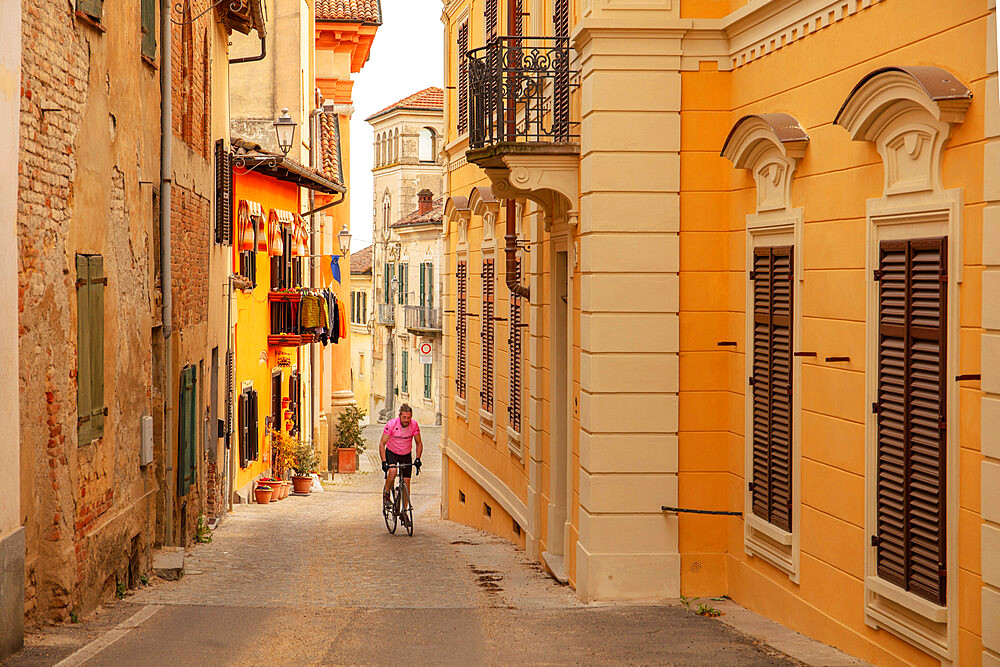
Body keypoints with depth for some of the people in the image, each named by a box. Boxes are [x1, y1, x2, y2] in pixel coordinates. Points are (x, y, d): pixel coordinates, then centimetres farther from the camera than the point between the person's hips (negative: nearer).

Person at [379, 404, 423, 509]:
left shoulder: (414, 425, -18)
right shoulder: (392, 424, -25)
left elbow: (419, 443, -4)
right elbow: (382, 443, -21)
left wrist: (417, 459, -17)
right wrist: (384, 461, -29)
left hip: (406, 455, 2)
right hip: (391, 453, -2)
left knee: (406, 482, -2)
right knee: (393, 471, -32)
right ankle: (386, 494, -8)